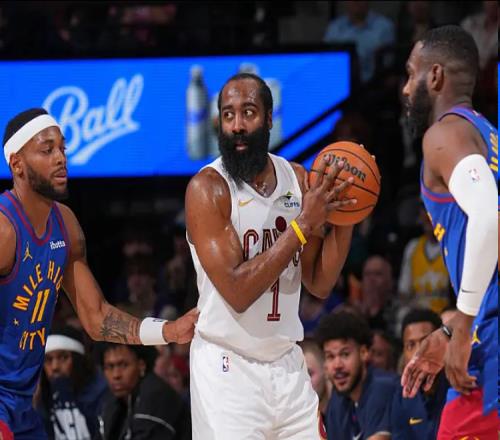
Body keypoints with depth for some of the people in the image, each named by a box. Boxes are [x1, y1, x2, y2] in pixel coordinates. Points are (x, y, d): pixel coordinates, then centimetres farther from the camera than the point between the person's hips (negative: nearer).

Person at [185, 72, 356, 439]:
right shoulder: (207, 188, -13)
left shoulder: (296, 178, 5)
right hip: (229, 367, -6)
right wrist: (303, 224, -21)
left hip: (287, 364, 6)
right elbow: (236, 291, -20)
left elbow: (319, 284, 8)